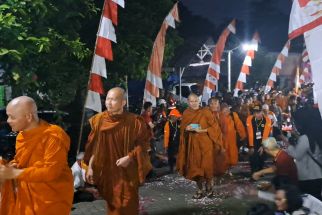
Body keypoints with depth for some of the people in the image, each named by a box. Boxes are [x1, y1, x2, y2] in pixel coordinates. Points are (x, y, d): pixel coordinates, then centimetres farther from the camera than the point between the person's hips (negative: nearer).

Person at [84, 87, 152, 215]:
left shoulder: (134, 121, -11)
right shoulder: (98, 120, -3)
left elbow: (143, 143, -6)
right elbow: (93, 147, 2)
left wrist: (129, 157, -18)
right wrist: (90, 167, -1)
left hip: (127, 172, -2)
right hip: (107, 171, 3)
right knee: (112, 204, 16)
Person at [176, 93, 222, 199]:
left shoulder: (205, 112, -7)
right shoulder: (186, 114, 5)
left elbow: (214, 127, -7)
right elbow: (182, 129, 13)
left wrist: (202, 130, -18)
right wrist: (187, 129, -9)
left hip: (205, 143, -4)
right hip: (192, 144, 4)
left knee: (206, 166, -3)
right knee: (195, 167, 4)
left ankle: (209, 187, 17)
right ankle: (200, 189, 16)